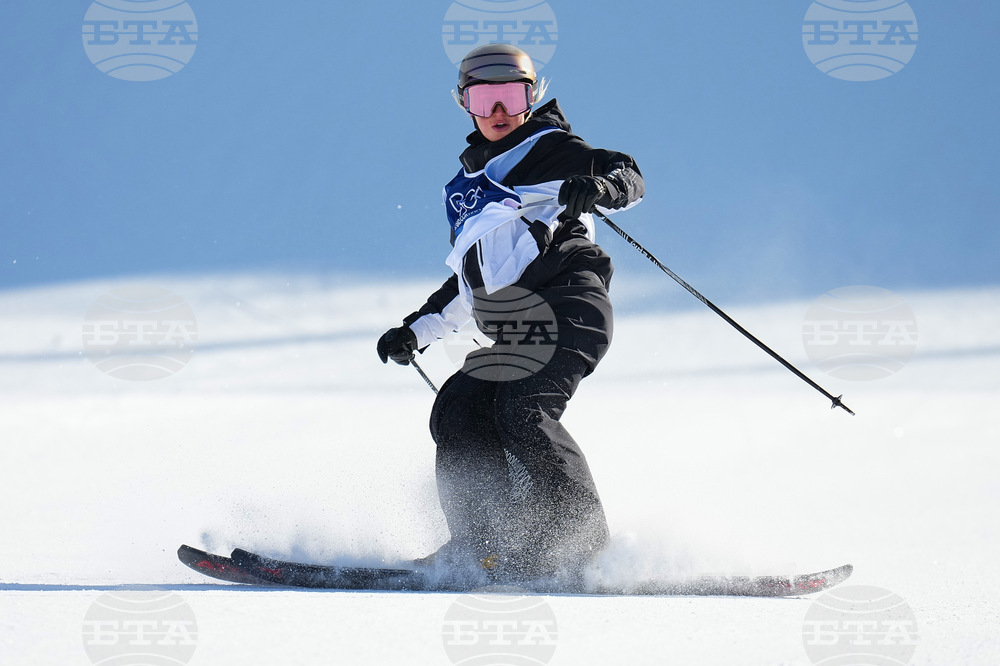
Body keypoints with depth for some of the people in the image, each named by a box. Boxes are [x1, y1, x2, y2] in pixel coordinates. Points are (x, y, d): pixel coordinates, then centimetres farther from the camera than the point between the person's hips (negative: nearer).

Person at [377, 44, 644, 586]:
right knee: (457, 413, -11)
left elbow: (628, 176, -5)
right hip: (514, 334, 8)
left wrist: (599, 186, -28)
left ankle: (581, 537, -24)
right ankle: (481, 547, -15)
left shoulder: (548, 148, 9)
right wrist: (417, 331, 30)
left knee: (521, 412, -26)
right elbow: (472, 281, 38)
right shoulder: (469, 185, 30)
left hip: (567, 306, -8)